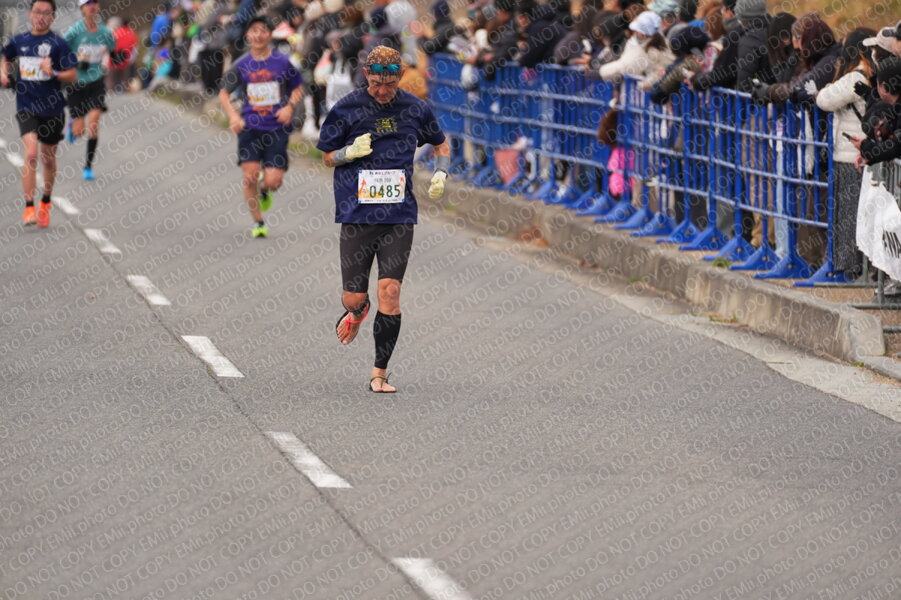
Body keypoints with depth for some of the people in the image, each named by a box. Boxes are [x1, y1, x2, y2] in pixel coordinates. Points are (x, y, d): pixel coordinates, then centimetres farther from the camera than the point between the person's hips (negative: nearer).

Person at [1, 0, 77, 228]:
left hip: (52, 109, 0)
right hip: (26, 107, 0)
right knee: (31, 153, -17)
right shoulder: (19, 41, 4)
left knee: (48, 158, 13)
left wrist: (53, 73, -24)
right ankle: (28, 208, -16)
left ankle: (45, 203, 35)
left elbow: (72, 75, -7)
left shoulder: (58, 44, -6)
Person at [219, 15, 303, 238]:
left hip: (276, 129, -1)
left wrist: (290, 106, -7)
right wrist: (233, 116, -5)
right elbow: (224, 93, 11)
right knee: (250, 176, -7)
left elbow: (298, 88, 11)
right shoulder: (242, 65, 2)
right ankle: (258, 223, 10)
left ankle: (264, 190, 30)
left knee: (273, 181, -8)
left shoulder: (282, 62, -1)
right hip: (250, 128, 1)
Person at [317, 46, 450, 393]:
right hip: (357, 214, -1)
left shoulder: (415, 109, 5)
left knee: (390, 292, -9)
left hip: (399, 215, 1)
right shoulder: (347, 109, -1)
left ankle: (380, 373, 0)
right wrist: (350, 152, -14)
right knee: (353, 298, 0)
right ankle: (358, 312, 40)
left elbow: (441, 144, 22)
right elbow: (327, 156, 8)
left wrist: (440, 175, 3)